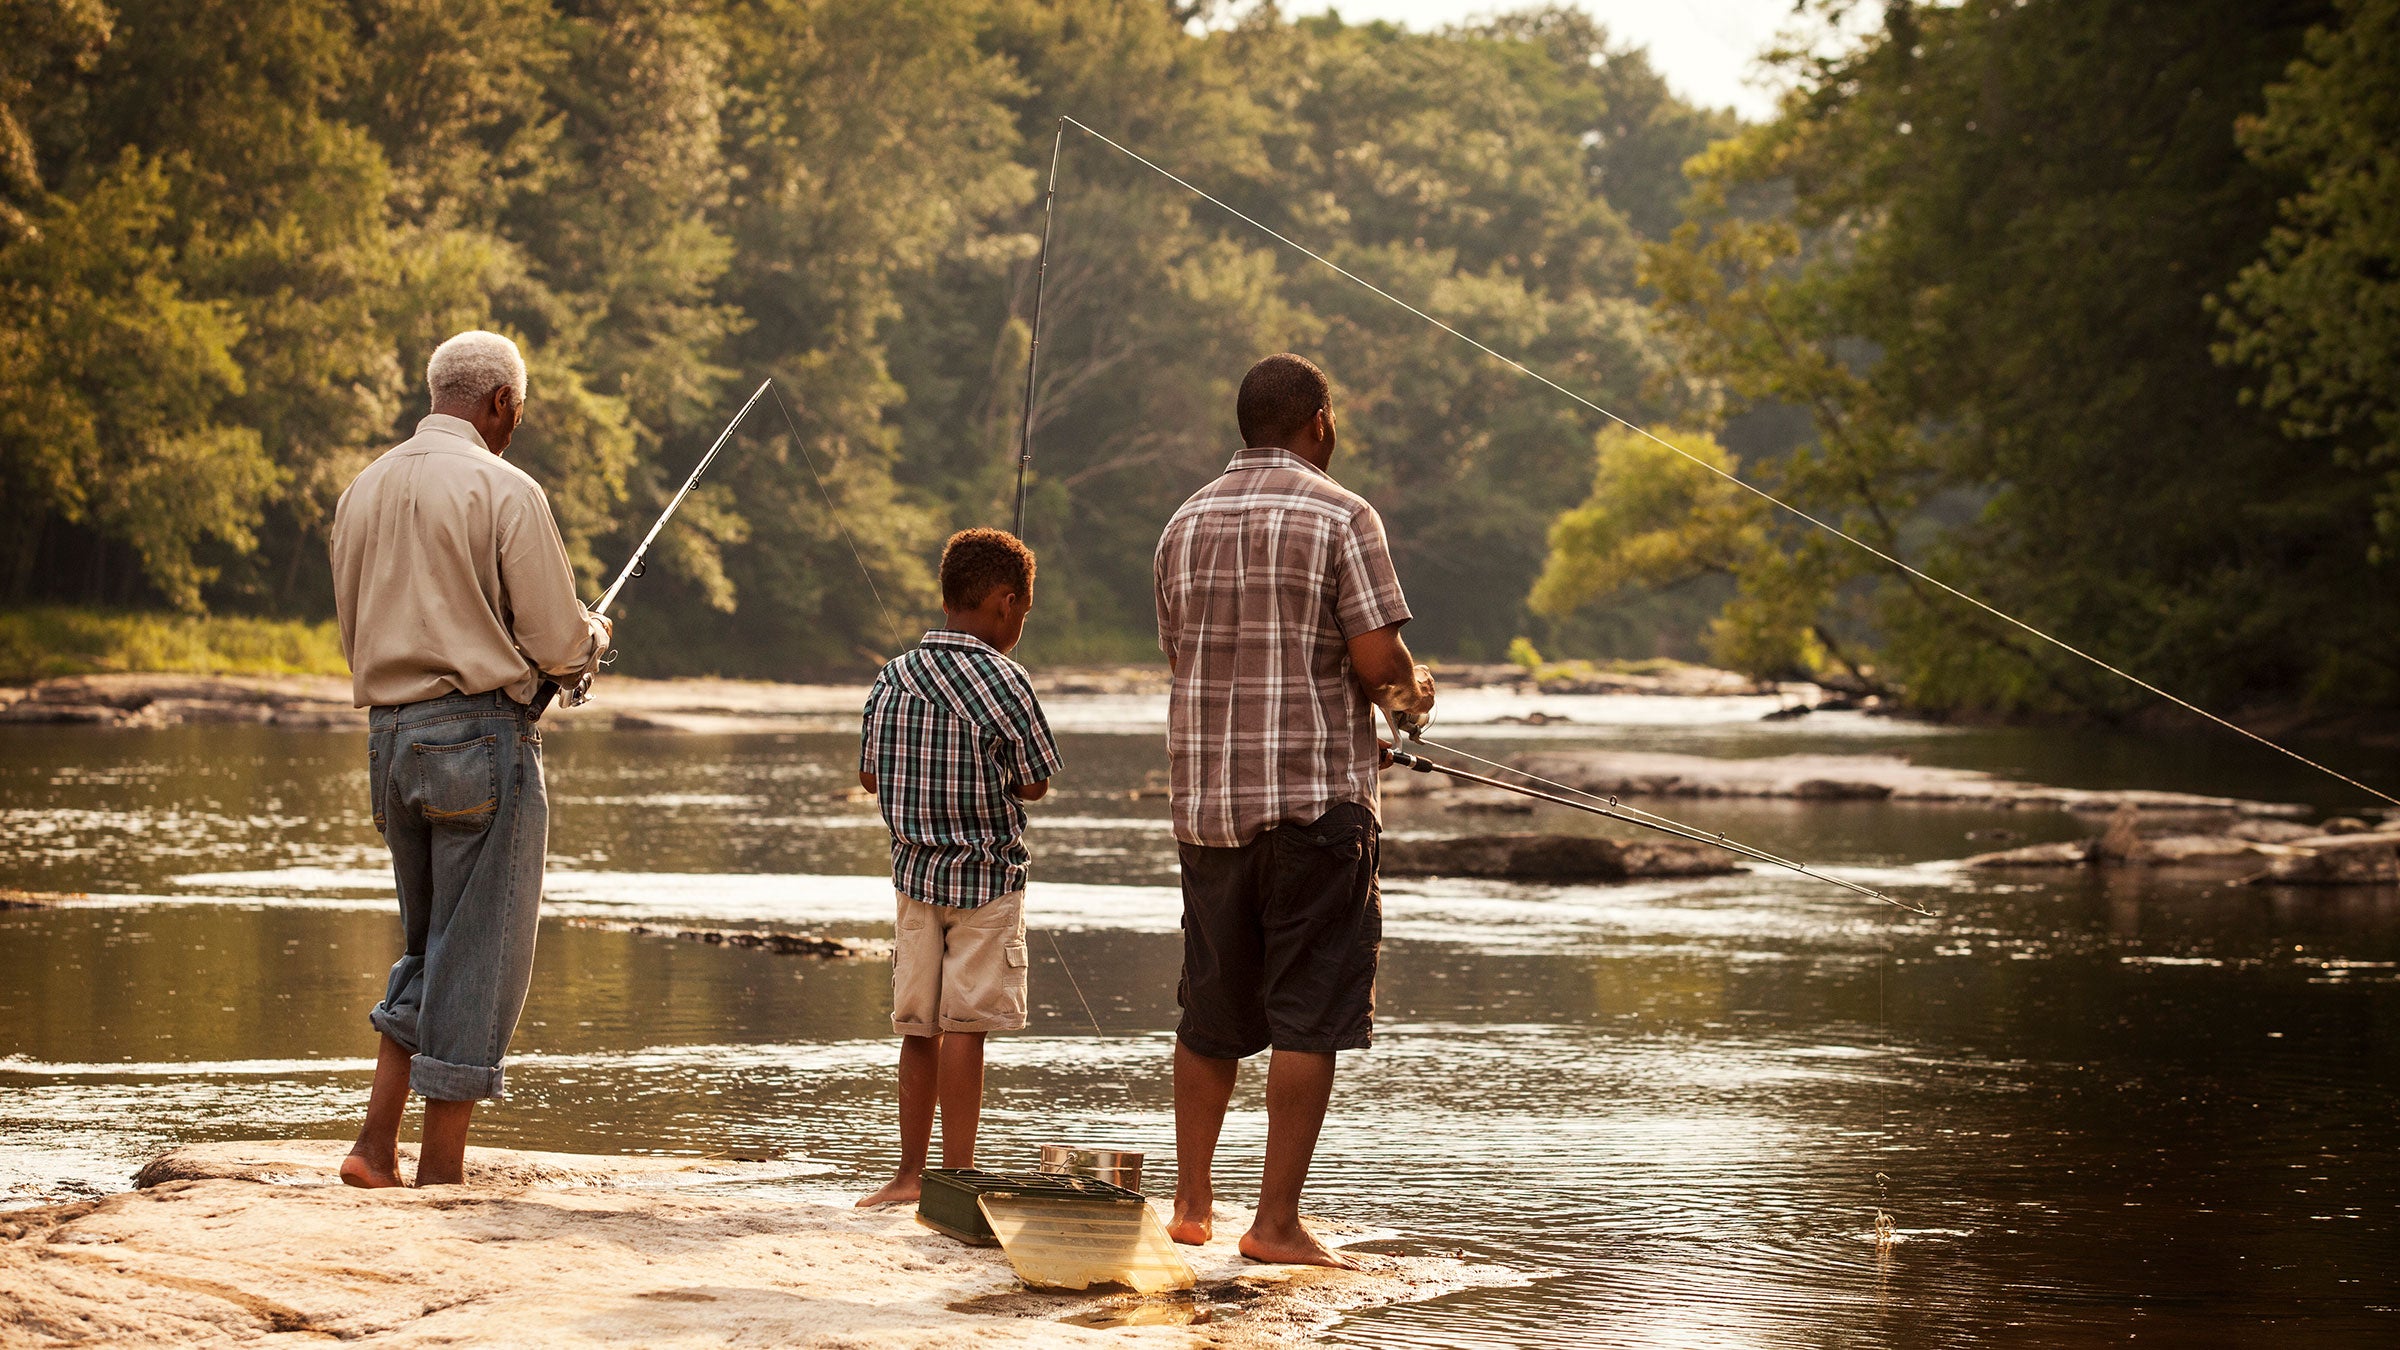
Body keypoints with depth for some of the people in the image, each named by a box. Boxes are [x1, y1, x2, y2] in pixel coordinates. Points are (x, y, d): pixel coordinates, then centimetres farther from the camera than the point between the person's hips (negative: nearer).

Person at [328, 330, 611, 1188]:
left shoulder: (365, 489, 12)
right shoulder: (503, 489, -9)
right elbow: (557, 645, -10)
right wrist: (595, 635, 14)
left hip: (388, 734, 7)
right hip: (480, 734, -7)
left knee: (429, 948, 17)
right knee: (478, 956, -1)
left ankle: (375, 1144, 9)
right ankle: (441, 1170, 0)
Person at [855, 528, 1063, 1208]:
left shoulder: (892, 678, 4)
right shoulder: (1001, 680, -13)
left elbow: (870, 776, 12)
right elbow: (1036, 783, -6)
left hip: (915, 871, 5)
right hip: (986, 873, -5)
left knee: (919, 1025, 11)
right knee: (963, 1024, -4)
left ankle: (911, 1173, 17)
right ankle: (956, 1178, -3)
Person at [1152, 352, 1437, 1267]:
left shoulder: (1186, 524, 11)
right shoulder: (1339, 516, -7)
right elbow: (1378, 660, -14)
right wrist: (1411, 695, 10)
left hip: (1204, 797, 6)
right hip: (1314, 795, -6)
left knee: (1212, 1010, 16)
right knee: (1309, 1014, -3)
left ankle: (1192, 1205, 21)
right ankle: (1276, 1223, -6)